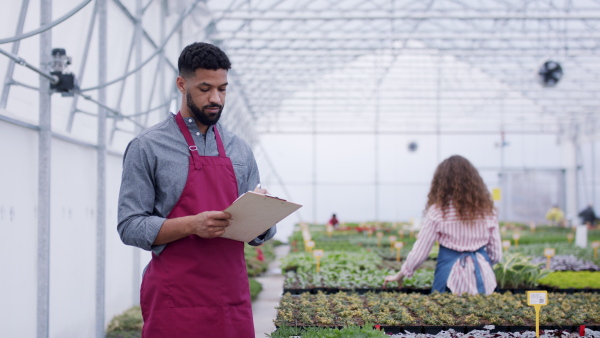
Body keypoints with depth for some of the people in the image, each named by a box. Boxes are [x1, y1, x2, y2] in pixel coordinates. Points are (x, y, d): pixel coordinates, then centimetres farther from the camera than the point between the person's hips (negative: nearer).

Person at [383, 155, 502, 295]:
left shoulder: (438, 211, -4)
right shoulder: (487, 210, 3)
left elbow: (419, 252, 0)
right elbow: (496, 255, 6)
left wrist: (400, 275, 15)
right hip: (484, 282, 3)